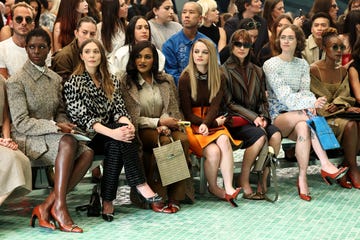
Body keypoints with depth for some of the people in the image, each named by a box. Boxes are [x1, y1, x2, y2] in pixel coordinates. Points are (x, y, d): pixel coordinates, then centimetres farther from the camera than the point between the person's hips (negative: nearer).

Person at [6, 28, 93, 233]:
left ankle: (47, 205, -26)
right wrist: (56, 127, -19)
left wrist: (64, 123, -5)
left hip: (52, 136, 6)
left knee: (87, 153, -23)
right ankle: (60, 207, -31)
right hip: (28, 140, -6)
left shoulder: (55, 79, 14)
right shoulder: (17, 81, -6)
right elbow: (21, 123, -12)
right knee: (68, 142, -35)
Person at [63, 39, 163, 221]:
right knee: (120, 140, -32)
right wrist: (113, 132, -29)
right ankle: (140, 184, -31)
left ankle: (108, 200, -30)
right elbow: (83, 118, -14)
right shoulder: (73, 83, -3)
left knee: (118, 144, -31)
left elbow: (119, 110, 4)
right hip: (86, 138, -4)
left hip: (110, 136, 4)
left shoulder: (111, 81, 14)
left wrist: (127, 124, -21)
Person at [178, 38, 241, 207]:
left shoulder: (218, 78, 8)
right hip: (192, 125, -3)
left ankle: (228, 189, -35)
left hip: (213, 122, 3)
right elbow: (187, 113, -5)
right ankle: (213, 188, -5)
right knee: (213, 151, -29)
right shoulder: (185, 78, -3)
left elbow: (215, 106, -4)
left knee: (224, 140, -31)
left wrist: (206, 124, -24)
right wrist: (214, 123, -11)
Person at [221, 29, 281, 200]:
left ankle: (263, 181, -20)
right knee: (260, 136, -32)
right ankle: (243, 181, -18)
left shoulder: (257, 71, 20)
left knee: (276, 134, -26)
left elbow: (263, 99, 17)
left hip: (256, 119, 5)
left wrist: (264, 117, -5)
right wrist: (253, 117, -15)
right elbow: (229, 103, -6)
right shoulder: (224, 71, 2)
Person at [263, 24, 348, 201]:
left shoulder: (303, 64, 15)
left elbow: (305, 90, 0)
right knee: (308, 117, -34)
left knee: (303, 128, -35)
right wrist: (311, 103, -25)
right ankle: (325, 165, -33)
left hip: (298, 115, 3)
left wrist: (309, 105, -24)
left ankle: (302, 179, -34)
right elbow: (284, 96, -13)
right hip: (278, 117, -3)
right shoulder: (271, 64, -2)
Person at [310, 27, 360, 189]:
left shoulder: (342, 71, 14)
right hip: (322, 117, -6)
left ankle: (344, 168, -16)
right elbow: (317, 100, -12)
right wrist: (345, 109, -18)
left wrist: (337, 105, -16)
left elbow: (344, 96, 8)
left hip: (340, 113, 6)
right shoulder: (314, 70, -7)